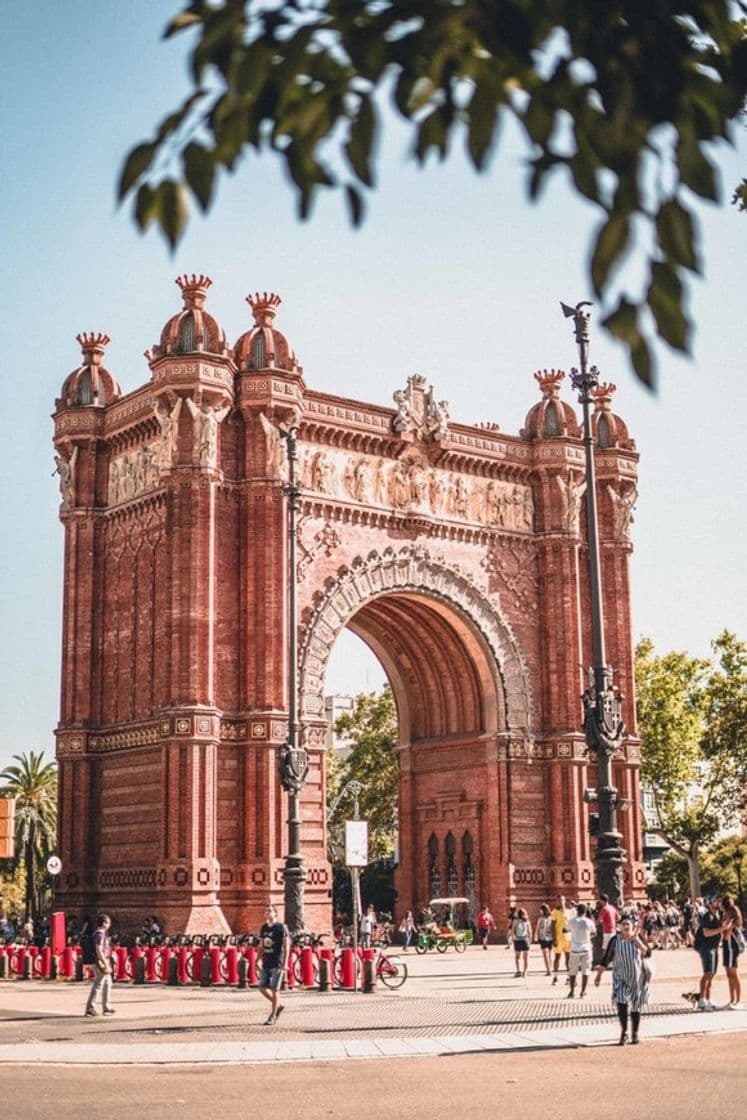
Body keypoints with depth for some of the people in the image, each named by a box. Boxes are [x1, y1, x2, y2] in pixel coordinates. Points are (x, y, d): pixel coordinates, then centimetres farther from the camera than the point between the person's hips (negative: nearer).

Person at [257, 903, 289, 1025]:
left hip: (277, 963, -6)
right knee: (262, 988, 4)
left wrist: (285, 963, -16)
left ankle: (273, 1016, 7)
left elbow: (286, 945, -10)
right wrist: (259, 959, 11)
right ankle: (279, 1006, 24)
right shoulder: (264, 928, 11)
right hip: (266, 963, 6)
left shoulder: (281, 927, -7)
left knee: (274, 989, -4)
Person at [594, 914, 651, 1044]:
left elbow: (647, 953, -18)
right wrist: (599, 974, -2)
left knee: (635, 1007, 10)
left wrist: (637, 940, -26)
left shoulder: (638, 938, -5)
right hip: (621, 979, -1)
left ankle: (635, 1034, 25)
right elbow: (606, 958, -1)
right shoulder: (615, 940, -6)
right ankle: (623, 1033, -2)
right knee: (622, 1004, -15)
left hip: (637, 978, 1)